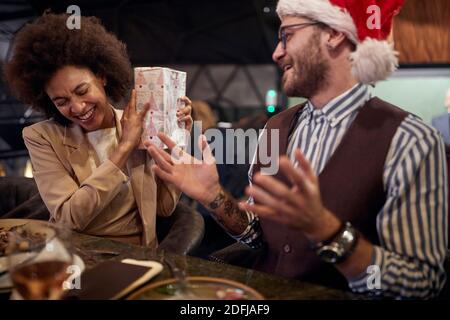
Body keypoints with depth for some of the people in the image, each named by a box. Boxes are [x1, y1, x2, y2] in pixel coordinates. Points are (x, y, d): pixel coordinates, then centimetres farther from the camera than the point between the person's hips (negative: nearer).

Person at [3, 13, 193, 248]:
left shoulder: (141, 126, -1)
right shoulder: (42, 137, -5)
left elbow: (164, 206, -1)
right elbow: (69, 218, -16)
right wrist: (124, 147, -17)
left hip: (135, 254, 2)